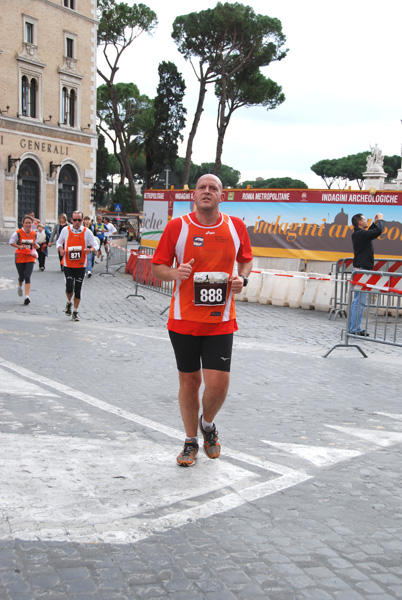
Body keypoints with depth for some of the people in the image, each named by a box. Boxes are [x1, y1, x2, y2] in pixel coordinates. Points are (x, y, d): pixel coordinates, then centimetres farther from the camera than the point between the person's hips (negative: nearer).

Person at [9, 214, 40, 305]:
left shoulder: (35, 234, 1)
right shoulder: (18, 233, -9)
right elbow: (11, 242, 1)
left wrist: (36, 246, -6)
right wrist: (19, 246, -15)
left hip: (30, 257, 1)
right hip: (20, 257, -1)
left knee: (27, 277, -10)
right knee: (21, 276, 11)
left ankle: (27, 296, -12)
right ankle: (20, 286, 48)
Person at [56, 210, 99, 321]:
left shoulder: (87, 232, -1)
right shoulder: (66, 230, 1)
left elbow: (95, 245, 4)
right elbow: (59, 242, 14)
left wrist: (90, 250, -19)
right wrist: (61, 249, -8)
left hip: (81, 265, 0)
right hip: (68, 264, 0)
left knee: (78, 289, 3)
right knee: (69, 287, -11)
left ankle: (75, 312, 18)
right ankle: (69, 303, 22)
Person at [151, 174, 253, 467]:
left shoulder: (236, 226, 3)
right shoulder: (177, 226, -2)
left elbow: (246, 259, 18)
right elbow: (158, 267, 3)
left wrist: (242, 278, -3)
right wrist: (174, 273, -18)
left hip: (220, 321, 1)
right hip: (184, 319, 0)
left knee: (219, 383, -7)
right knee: (189, 380, 8)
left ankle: (207, 424, 27)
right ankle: (191, 441, 28)